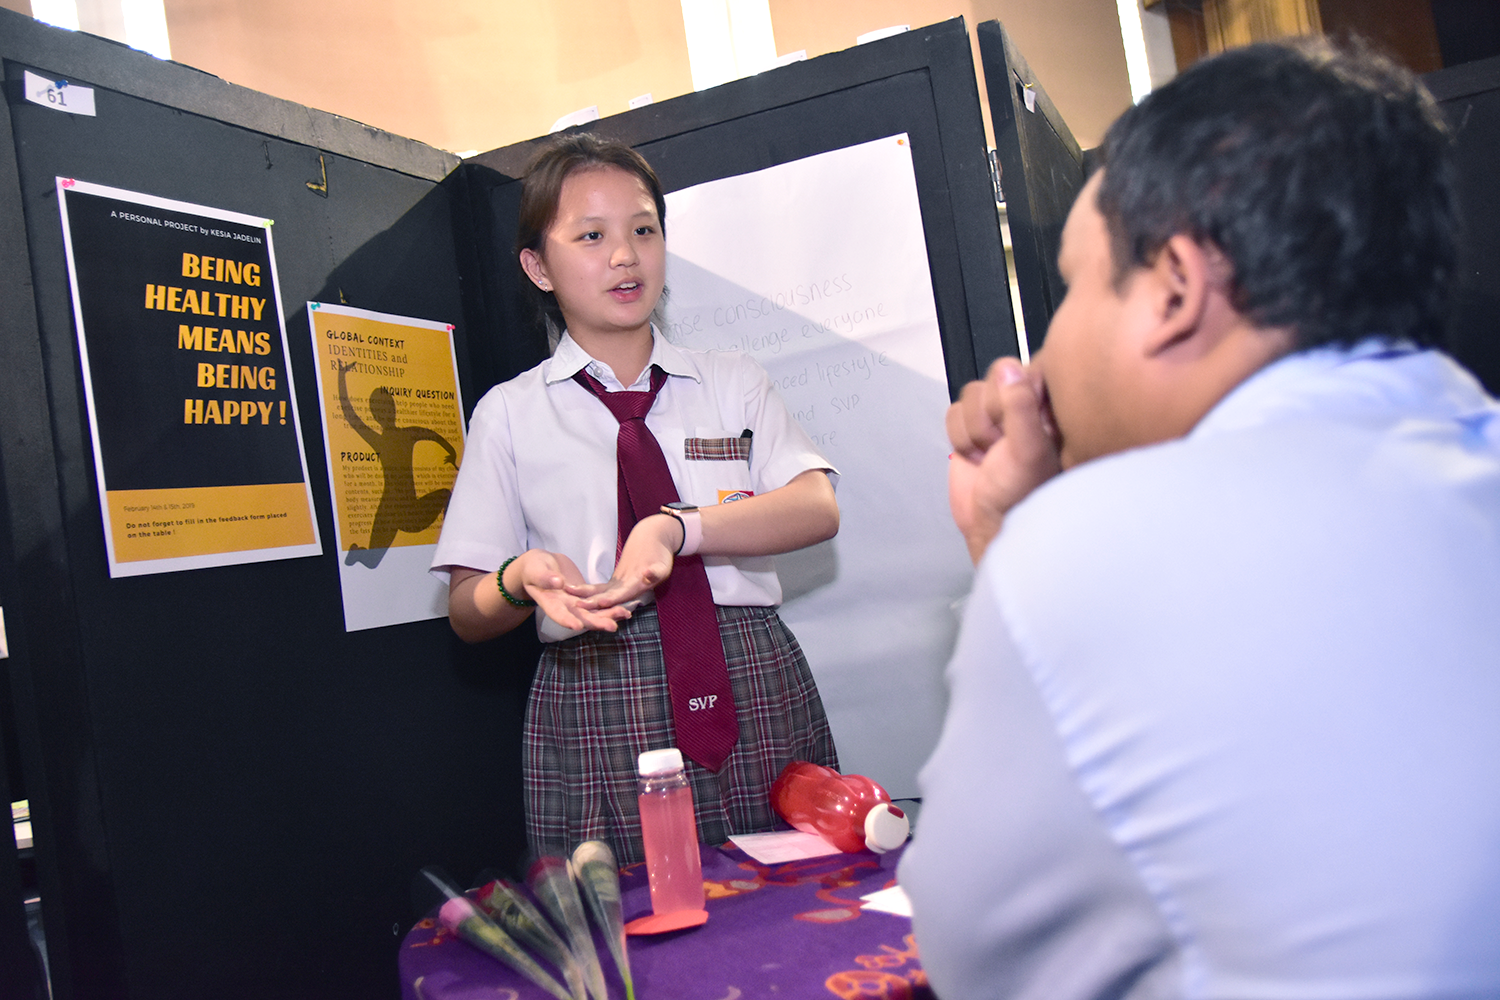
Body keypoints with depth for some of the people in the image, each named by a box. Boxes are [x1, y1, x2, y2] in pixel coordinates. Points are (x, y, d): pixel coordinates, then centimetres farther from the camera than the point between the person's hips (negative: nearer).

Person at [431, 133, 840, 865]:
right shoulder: (509, 413, 8)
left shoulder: (732, 381, 11)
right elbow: (467, 613, 5)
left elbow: (817, 508, -6)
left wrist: (675, 529, -20)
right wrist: (521, 579, -18)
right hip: (596, 713, -1)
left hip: (754, 693, 1)